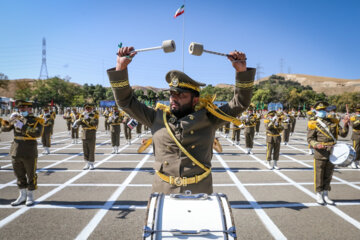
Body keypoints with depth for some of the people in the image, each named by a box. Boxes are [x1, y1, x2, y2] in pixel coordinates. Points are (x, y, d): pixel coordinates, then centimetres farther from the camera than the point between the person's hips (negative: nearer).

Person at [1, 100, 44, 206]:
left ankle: (30, 196, 20)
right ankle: (22, 195, 28)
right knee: (19, 175, 14)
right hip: (16, 152, 5)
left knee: (31, 175, 6)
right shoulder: (16, 118, 7)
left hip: (30, 153, -5)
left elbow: (37, 133, -22)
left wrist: (23, 127, -27)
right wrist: (10, 121, -19)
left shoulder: (36, 121, -6)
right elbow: (4, 128, -1)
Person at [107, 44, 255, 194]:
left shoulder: (208, 118, 2)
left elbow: (240, 103, 2)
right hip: (163, 191, 1)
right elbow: (126, 101, 8)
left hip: (199, 192, -1)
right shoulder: (157, 118, 5)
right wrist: (121, 67, 0)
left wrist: (241, 71, -9)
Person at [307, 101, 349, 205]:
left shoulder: (333, 122, 12)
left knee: (328, 175, 13)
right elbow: (310, 139, -7)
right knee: (319, 175, 2)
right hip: (320, 153, -4)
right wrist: (317, 145, -25)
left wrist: (345, 125, -10)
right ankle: (319, 195, 15)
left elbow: (343, 134, 7)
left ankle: (325, 195, 25)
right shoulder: (314, 124, -2)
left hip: (332, 153, 4)